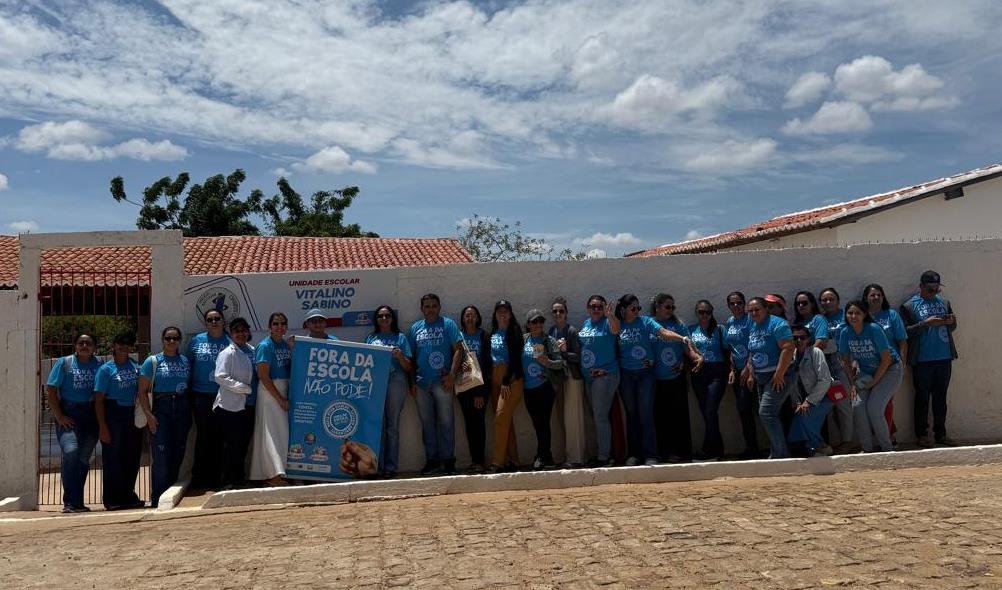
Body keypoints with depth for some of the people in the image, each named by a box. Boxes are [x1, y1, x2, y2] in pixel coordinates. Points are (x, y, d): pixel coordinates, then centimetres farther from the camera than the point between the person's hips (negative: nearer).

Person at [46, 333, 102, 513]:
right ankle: (70, 501, -12)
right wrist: (59, 416, -7)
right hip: (68, 415, -3)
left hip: (91, 416, 3)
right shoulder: (64, 363, 3)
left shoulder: (99, 366, 8)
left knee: (84, 458, 7)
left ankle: (78, 502, 18)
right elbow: (50, 390, 0)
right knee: (70, 452, -19)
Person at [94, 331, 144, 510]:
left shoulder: (135, 366, 10)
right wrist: (103, 427, -12)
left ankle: (128, 496, 18)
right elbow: (99, 401, -6)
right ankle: (113, 500, 7)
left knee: (133, 457, 7)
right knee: (113, 458, -2)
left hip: (133, 416, 5)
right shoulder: (106, 369, -4)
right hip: (113, 416, -5)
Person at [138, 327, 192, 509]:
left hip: (182, 408, 4)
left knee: (178, 454, 6)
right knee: (161, 455, -8)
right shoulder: (153, 361, 2)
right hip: (161, 408, -3)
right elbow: (143, 391, -1)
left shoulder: (186, 361, 11)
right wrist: (149, 414, -11)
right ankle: (158, 499, -1)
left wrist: (190, 412, 4)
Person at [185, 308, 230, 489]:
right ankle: (199, 478, 12)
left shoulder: (230, 341, 5)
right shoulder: (197, 340, 8)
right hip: (201, 395, 0)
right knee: (203, 435, 2)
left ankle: (214, 478, 15)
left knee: (218, 437, 5)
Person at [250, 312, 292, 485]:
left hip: (284, 391, 7)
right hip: (269, 393, -7)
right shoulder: (265, 346, -9)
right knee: (272, 432, -6)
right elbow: (264, 377, -14)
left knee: (284, 432, 9)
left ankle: (275, 473, 19)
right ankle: (273, 474, -1)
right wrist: (280, 399, -14)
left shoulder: (287, 345, 10)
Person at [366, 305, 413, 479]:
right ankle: (377, 466, 1)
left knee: (392, 426, -1)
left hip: (395, 382, -1)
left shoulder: (400, 338, 14)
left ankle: (391, 467, 1)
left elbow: (409, 368, 10)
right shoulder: (370, 338, 19)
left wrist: (400, 356, -8)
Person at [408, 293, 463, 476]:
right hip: (421, 383, 4)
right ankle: (432, 460, 17)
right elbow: (411, 357, 15)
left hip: (441, 382, -4)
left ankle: (448, 460, 7)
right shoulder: (415, 328, 14)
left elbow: (458, 350, -3)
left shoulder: (448, 324, 3)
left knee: (446, 422, 0)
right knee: (427, 423, 9)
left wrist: (451, 374, -11)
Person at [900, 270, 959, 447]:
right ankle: (921, 434, 12)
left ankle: (940, 434, 19)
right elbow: (905, 332, -9)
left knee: (940, 398, 11)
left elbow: (951, 328, 18)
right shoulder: (909, 306, -2)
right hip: (922, 360, -4)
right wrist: (926, 323, -19)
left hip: (944, 358, 4)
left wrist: (951, 322, -4)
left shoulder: (944, 302, 12)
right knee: (922, 398, 4)